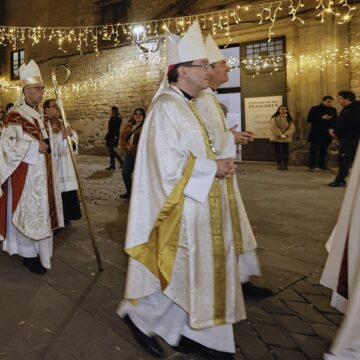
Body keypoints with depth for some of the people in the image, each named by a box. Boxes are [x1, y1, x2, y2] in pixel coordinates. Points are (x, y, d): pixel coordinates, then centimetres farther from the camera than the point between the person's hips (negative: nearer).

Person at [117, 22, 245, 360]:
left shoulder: (185, 105, 14)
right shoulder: (166, 107, -16)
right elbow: (168, 164, -23)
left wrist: (217, 163, 5)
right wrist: (212, 167, -15)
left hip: (196, 204, 10)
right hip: (180, 207, -10)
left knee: (195, 270, 14)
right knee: (177, 273, 3)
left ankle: (190, 332, 29)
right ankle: (139, 314, 26)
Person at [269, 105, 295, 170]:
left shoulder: (289, 119, 7)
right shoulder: (275, 118, 0)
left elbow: (292, 128, -3)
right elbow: (273, 127, -10)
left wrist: (285, 134, -17)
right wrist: (280, 134, -16)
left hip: (286, 138, 2)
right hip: (277, 138, -1)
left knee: (285, 152, 0)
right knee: (278, 151, 1)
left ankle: (285, 165, 3)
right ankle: (279, 165, 6)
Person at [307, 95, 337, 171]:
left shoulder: (333, 110, 11)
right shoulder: (315, 109, -2)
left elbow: (335, 120, 13)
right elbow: (309, 119, -9)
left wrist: (332, 128, -8)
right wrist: (321, 118, -17)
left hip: (326, 133, 4)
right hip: (316, 133, -4)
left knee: (324, 150, 8)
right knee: (314, 149, -5)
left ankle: (322, 165, 17)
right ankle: (312, 165, -4)